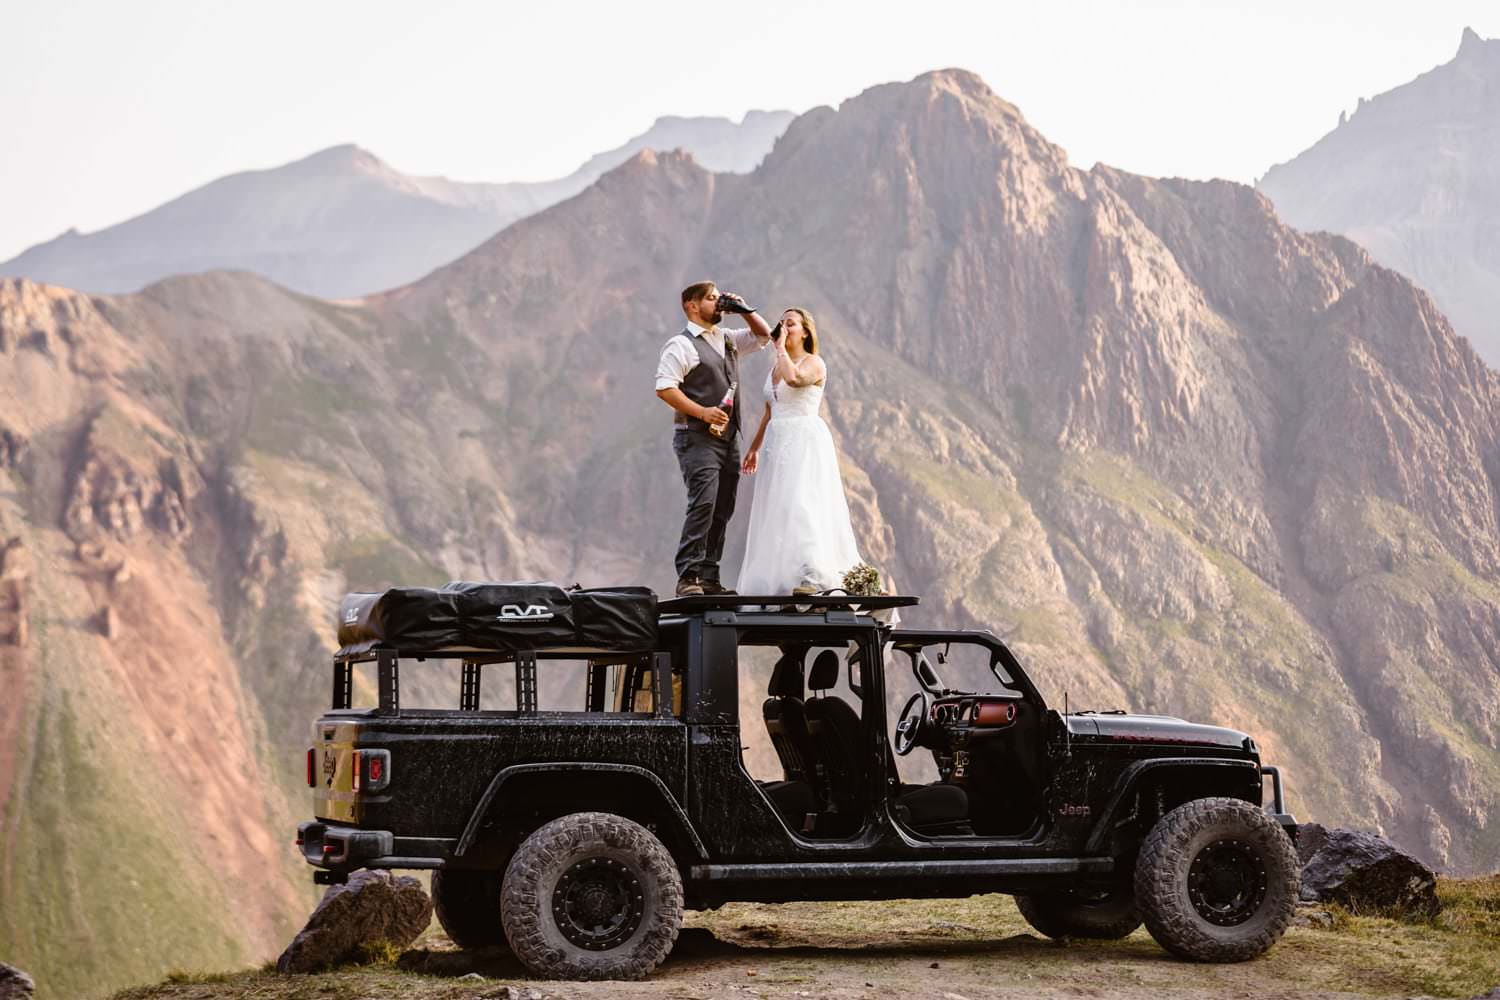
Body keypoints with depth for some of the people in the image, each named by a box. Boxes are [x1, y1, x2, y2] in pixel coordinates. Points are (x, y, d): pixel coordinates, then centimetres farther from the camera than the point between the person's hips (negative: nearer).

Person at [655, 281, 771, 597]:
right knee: (703, 504, -18)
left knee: (723, 509, 5)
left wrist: (744, 310, 13)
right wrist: (702, 411, -21)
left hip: (728, 437, 8)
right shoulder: (681, 344, -6)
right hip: (698, 437, -8)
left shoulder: (727, 339, 19)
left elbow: (763, 335, 30)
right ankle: (688, 577, -19)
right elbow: (664, 387, -14)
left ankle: (709, 578, 9)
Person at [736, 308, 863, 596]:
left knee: (802, 504, -18)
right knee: (776, 507, 4)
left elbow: (794, 378, -28)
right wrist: (754, 447, 23)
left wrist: (781, 347, -14)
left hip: (805, 441, -8)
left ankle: (814, 576, -23)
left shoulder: (814, 363, -5)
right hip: (777, 442, 8)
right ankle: (779, 575, 7)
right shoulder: (775, 368, 18)